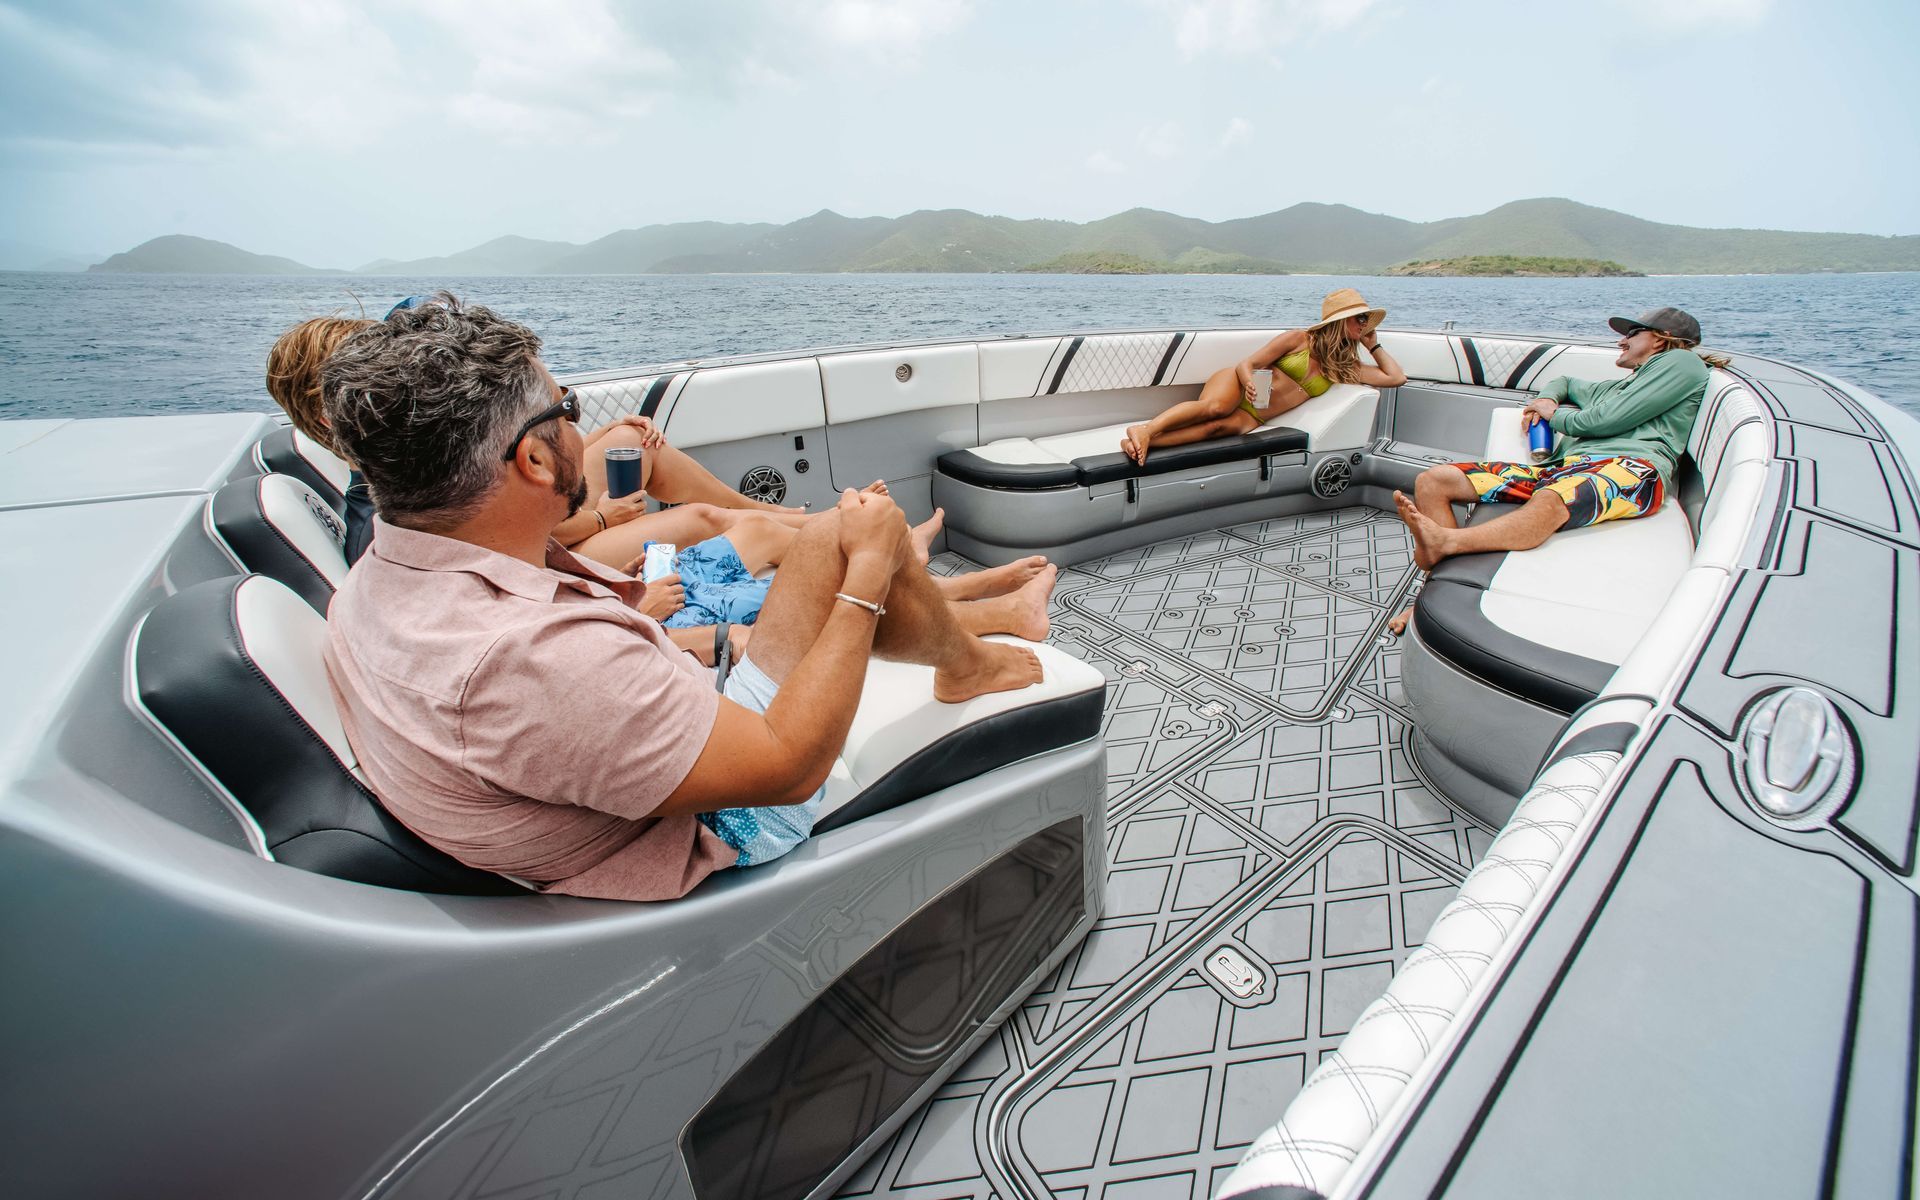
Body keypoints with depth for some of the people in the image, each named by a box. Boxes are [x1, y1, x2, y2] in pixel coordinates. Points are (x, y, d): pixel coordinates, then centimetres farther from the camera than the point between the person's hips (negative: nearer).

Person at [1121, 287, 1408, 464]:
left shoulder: (1345, 368, 15)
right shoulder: (1299, 339, 0)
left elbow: (1396, 377, 15)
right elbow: (1246, 364, -6)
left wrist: (1373, 345, 16)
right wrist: (1249, 384, -29)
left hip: (1252, 417, 2)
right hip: (1233, 386, -2)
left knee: (1221, 426, -36)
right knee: (1214, 408, -41)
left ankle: (1144, 443, -54)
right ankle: (1144, 429, -53)